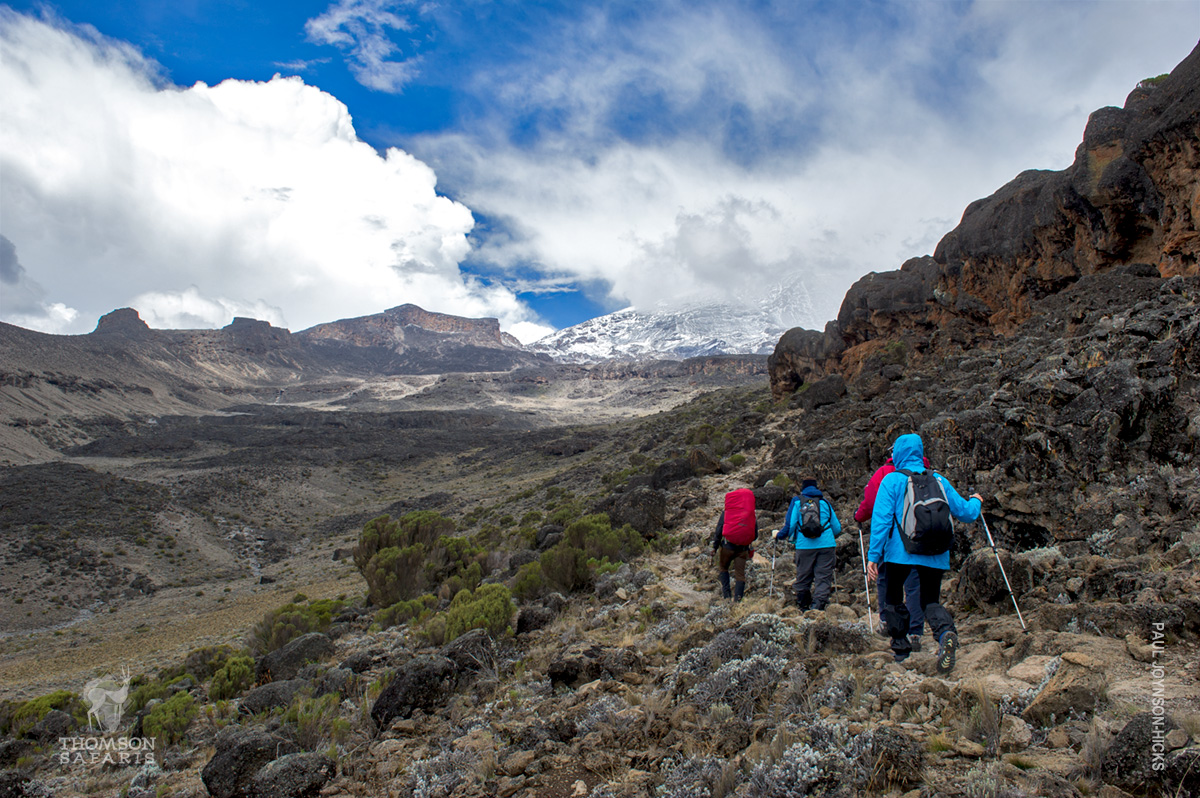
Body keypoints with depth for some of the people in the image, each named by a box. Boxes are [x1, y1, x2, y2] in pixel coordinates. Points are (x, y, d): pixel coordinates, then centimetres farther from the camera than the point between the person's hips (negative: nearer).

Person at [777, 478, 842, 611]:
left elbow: (790, 525, -1)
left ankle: (803, 610, 18)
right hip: (827, 545, 1)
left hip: (804, 545, -1)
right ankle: (818, 607, -12)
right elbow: (837, 528, 16)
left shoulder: (797, 502, 7)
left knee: (803, 579, 9)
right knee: (823, 578, 0)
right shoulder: (825, 502, 13)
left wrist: (778, 535, 17)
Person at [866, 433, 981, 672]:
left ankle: (900, 649, 15)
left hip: (900, 553, -3)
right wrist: (976, 501, 38)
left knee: (893, 597, 16)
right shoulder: (940, 480, 9)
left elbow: (881, 518, -10)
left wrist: (873, 555, -10)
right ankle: (946, 632, -18)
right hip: (935, 555, 3)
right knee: (931, 600, 12)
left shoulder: (892, 480, -2)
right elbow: (966, 513, 15)